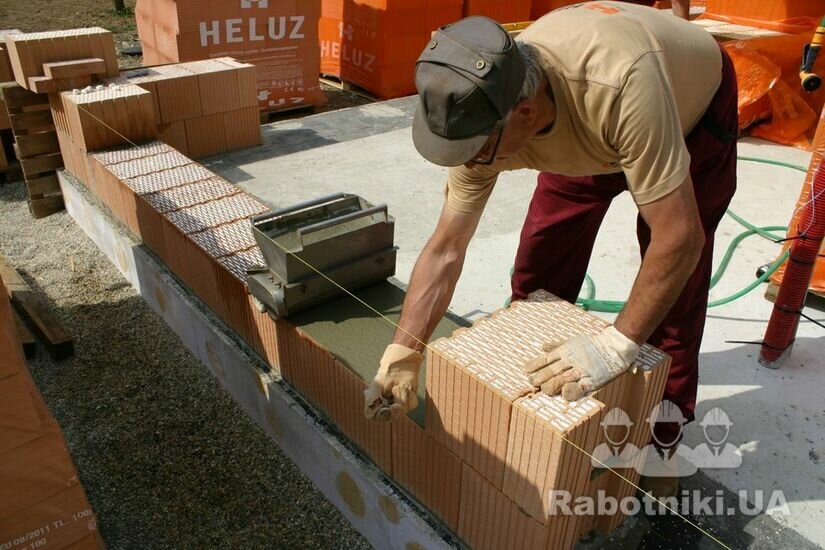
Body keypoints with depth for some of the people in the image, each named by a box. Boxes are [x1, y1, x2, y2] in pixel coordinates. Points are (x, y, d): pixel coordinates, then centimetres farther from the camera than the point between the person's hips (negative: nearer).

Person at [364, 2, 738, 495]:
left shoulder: (620, 84, -48)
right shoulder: (482, 115, -30)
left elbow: (680, 236, -43)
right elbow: (445, 252, -23)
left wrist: (618, 344, -45)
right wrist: (402, 354, -26)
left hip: (695, 108, -3)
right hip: (586, 135, 4)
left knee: (674, 291, -8)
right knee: (538, 274, 0)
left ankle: (666, 432, 15)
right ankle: (532, 393, 25)